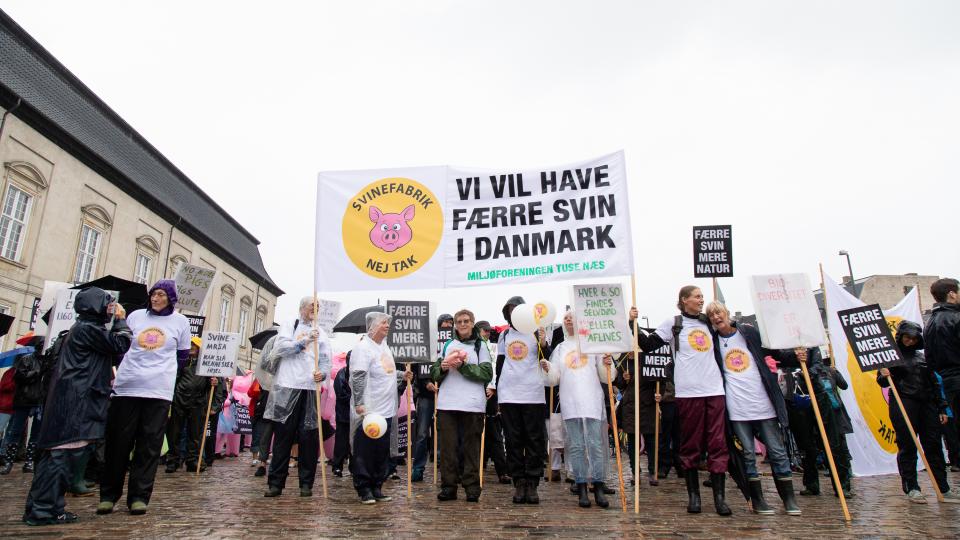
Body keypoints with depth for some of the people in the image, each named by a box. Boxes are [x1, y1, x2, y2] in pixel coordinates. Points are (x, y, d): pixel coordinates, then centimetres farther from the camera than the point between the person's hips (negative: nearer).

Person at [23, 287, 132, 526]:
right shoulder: (88, 328, -11)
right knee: (66, 452, -8)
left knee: (60, 453, 12)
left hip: (75, 400, 11)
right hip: (76, 401, -11)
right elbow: (120, 345, -10)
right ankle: (44, 509, -5)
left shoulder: (85, 327, 21)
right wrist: (121, 319, 0)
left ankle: (42, 507, 17)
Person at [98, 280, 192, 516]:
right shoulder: (136, 316, 10)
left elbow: (182, 355, 14)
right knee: (118, 442, 5)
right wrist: (129, 369, 11)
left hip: (159, 391, -1)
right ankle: (108, 494, 17)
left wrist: (162, 370, 9)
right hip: (126, 387, 2)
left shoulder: (180, 322, 7)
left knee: (149, 445, 0)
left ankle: (139, 496, 7)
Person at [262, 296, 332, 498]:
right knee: (283, 436, 2)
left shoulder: (321, 333, 16)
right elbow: (279, 348, -5)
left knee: (309, 437, 3)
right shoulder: (289, 326, 10)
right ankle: (275, 482, 11)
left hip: (311, 389, 2)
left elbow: (326, 360, 9)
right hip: (288, 388, -2)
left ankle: (306, 483, 13)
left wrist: (322, 373, -12)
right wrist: (305, 341, -12)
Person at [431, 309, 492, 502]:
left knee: (471, 446, 1)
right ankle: (448, 486, 11)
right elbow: (434, 374, 15)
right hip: (447, 403, 3)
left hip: (472, 404, -3)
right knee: (447, 446, 3)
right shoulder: (448, 345, 16)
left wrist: (464, 366, -15)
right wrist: (442, 368, -7)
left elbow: (487, 374, -6)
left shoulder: (480, 346, 7)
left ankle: (472, 486, 10)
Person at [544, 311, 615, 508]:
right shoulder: (560, 348, 16)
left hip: (592, 401, -2)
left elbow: (606, 377, 8)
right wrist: (548, 369, -8)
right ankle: (582, 489, 9)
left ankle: (598, 488, 3)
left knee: (595, 444, -5)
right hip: (570, 403, 2)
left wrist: (607, 365, -12)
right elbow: (554, 379, 12)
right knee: (576, 446, 3)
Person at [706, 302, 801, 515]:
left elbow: (774, 352, 9)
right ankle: (757, 499, 15)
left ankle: (789, 498, 17)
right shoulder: (713, 342, 4)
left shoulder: (749, 332, 3)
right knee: (748, 453, 5)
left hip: (763, 402, 0)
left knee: (777, 451, 6)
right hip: (737, 407, 0)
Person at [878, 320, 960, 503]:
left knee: (934, 446, 5)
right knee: (907, 447, -1)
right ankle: (911, 488, 4)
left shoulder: (922, 356, 16)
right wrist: (883, 376, -23)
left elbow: (934, 383, 18)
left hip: (927, 404, 5)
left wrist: (941, 408, 13)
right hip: (903, 405, -5)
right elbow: (883, 382, 1)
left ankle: (944, 489, 12)